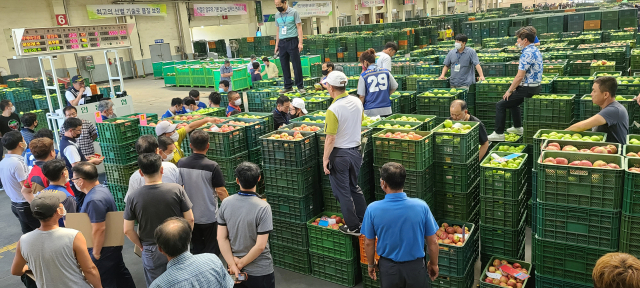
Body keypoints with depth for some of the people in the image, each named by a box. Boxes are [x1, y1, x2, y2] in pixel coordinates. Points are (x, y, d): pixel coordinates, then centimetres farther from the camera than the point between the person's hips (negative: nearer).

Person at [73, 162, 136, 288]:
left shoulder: (94, 200, -28)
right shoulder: (102, 188, 3)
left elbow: (99, 229, -29)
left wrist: (96, 253, -18)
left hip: (104, 249, -9)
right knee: (120, 274, 21)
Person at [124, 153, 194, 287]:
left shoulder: (133, 198, -13)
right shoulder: (177, 189, -16)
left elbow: (128, 230, -8)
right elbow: (190, 219, -10)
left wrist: (141, 246, 8)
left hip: (152, 252, 0)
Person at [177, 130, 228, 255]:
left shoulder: (181, 164, -7)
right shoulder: (212, 166, -20)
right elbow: (220, 191, -14)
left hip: (189, 215, 4)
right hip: (209, 216, -4)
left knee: (196, 248, 19)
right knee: (212, 249, 12)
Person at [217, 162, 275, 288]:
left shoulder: (226, 203, -8)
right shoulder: (263, 207, -21)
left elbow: (221, 238, -6)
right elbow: (260, 246, -21)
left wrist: (233, 264, -5)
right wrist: (241, 263, -9)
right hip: (260, 271, -4)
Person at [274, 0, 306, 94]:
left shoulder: (293, 12, -1)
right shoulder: (277, 15, 14)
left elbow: (299, 27, -3)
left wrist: (300, 42, -11)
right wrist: (276, 45, 14)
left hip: (292, 41, -5)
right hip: (282, 42, 5)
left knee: (296, 65, -4)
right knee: (284, 65, 5)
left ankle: (300, 86, 3)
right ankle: (288, 87, 13)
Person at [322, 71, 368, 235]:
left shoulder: (333, 109, -22)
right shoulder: (357, 102, -2)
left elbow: (330, 138, -22)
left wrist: (325, 158, -12)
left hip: (339, 154, -7)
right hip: (355, 150, 7)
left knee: (343, 192, 8)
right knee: (354, 187, 23)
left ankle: (353, 226, 17)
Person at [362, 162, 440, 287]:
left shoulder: (373, 209, -18)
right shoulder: (421, 206, -18)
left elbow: (369, 243, -6)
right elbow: (433, 242, -8)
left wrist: (371, 264, 12)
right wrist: (434, 264, 9)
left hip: (388, 267, 0)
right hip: (415, 267, 0)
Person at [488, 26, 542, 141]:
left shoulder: (527, 53, -22)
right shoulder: (536, 50, 11)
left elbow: (520, 76, -24)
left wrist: (509, 91, -13)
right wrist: (514, 88, 17)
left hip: (527, 89, -10)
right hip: (535, 86, 11)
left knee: (500, 105, -5)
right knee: (513, 102, 32)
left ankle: (499, 134, -3)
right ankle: (518, 127, 41)